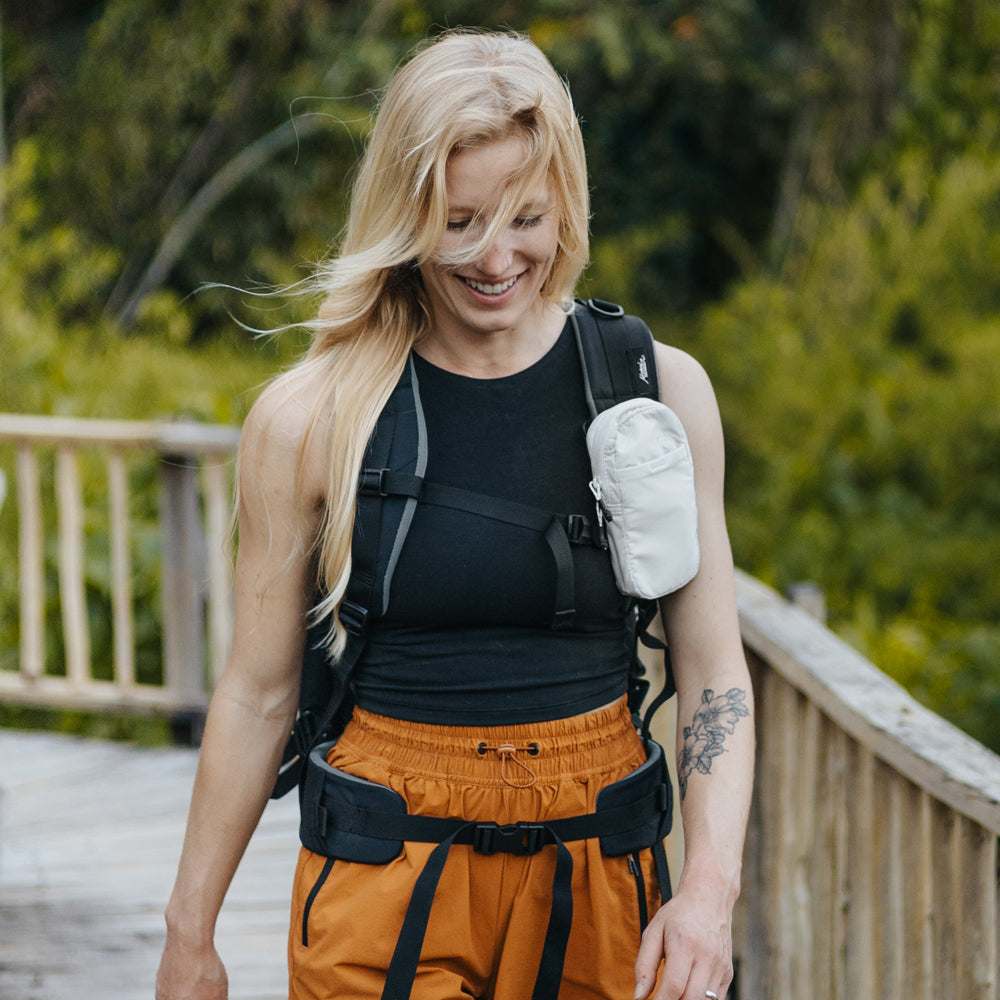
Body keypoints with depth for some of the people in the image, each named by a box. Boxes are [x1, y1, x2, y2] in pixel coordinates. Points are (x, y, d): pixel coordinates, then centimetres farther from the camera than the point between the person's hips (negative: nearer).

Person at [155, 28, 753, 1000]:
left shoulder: (659, 391, -1)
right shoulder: (307, 419, -5)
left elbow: (713, 669, 2)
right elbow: (257, 692, 2)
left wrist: (711, 886, -12)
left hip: (598, 880, 2)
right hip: (385, 874, -1)